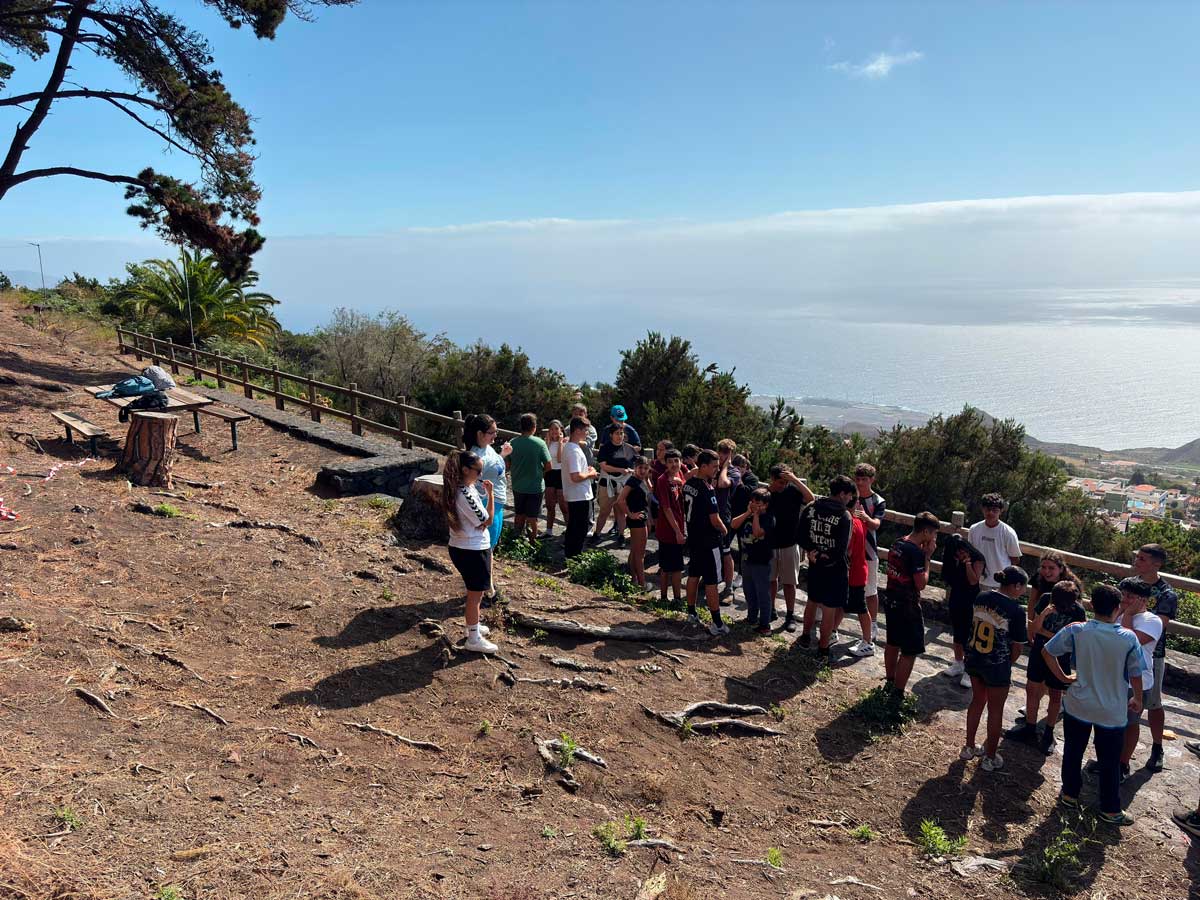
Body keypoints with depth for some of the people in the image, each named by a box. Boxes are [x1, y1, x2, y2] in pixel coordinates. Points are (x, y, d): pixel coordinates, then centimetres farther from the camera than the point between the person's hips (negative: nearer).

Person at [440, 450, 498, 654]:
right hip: (473, 550, -10)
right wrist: (491, 494, -14)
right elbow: (487, 520, -18)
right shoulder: (466, 495, -26)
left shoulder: (462, 488, 5)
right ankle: (474, 639, 12)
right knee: (476, 594, 2)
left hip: (462, 547, 10)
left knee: (474, 591, 24)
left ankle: (473, 625, 40)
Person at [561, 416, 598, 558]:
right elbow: (576, 477, -30)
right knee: (579, 530, 1)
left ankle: (569, 554, 32)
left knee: (573, 527, 21)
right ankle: (574, 557, 10)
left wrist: (588, 471, 9)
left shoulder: (569, 446, 9)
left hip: (573, 496, 10)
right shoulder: (574, 450, -23)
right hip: (580, 496, -10)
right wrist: (591, 473, -13)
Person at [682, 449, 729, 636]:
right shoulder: (707, 490, -23)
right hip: (708, 541, -8)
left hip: (693, 538, 8)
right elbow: (715, 520, -22)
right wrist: (724, 530, -4)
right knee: (711, 582, -3)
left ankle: (691, 614, 27)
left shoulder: (688, 484, 2)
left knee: (693, 575, 17)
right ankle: (717, 624, 2)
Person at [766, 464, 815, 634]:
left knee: (789, 582, 5)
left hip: (789, 544, -2)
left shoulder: (792, 491, -11)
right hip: (769, 544, 3)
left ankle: (790, 616, 15)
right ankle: (771, 610, 30)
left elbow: (810, 498, -28)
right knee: (771, 579, 16)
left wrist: (795, 479, -30)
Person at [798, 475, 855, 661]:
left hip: (814, 565, 6)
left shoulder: (811, 507, -3)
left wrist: (810, 552, 2)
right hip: (835, 569, -6)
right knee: (830, 609, 5)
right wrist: (827, 558, -6)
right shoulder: (844, 516, -19)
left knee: (812, 601, 24)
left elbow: (801, 534, 0)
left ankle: (805, 637, 39)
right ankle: (822, 650, 13)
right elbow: (842, 549, -19)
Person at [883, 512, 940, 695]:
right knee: (910, 652, 0)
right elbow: (921, 584, -19)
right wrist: (927, 556, -14)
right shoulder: (916, 551, -22)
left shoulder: (897, 544, 4)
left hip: (892, 602, 9)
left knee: (892, 644, 21)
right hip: (908, 607, -9)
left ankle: (889, 682, 35)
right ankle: (898, 694, 3)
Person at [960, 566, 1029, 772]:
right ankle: (990, 758, 25)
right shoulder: (1016, 611, -19)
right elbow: (1018, 646, -11)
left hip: (974, 659, 6)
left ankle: (969, 748, 35)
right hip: (996, 665, -6)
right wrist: (1007, 663, 6)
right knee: (995, 710, 12)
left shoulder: (981, 598, -3)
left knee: (977, 701, 23)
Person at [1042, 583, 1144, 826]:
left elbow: (1047, 652, -10)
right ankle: (1110, 810, 27)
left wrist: (1063, 678, 3)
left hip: (1078, 706, 1)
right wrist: (1138, 699, 11)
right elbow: (1135, 675, -6)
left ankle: (1069, 795, 33)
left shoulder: (1076, 630, -15)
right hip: (1112, 712, -1)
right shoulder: (1129, 638, -17)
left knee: (1073, 752, 19)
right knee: (1110, 762, 14)